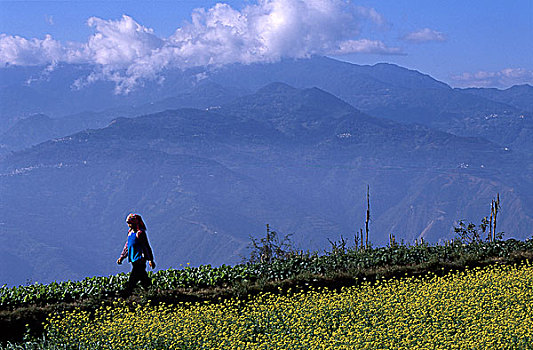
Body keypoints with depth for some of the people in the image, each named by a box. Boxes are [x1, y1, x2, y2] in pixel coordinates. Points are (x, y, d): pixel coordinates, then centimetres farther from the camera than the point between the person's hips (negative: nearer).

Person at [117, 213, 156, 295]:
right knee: (143, 277, 12)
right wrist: (121, 257, 18)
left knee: (133, 278, -12)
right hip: (133, 259, 8)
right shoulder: (130, 232, 14)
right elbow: (127, 246, 23)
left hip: (140, 259, -8)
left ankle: (127, 293, -14)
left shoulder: (140, 233, -11)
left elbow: (146, 246, -12)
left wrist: (150, 260, -14)